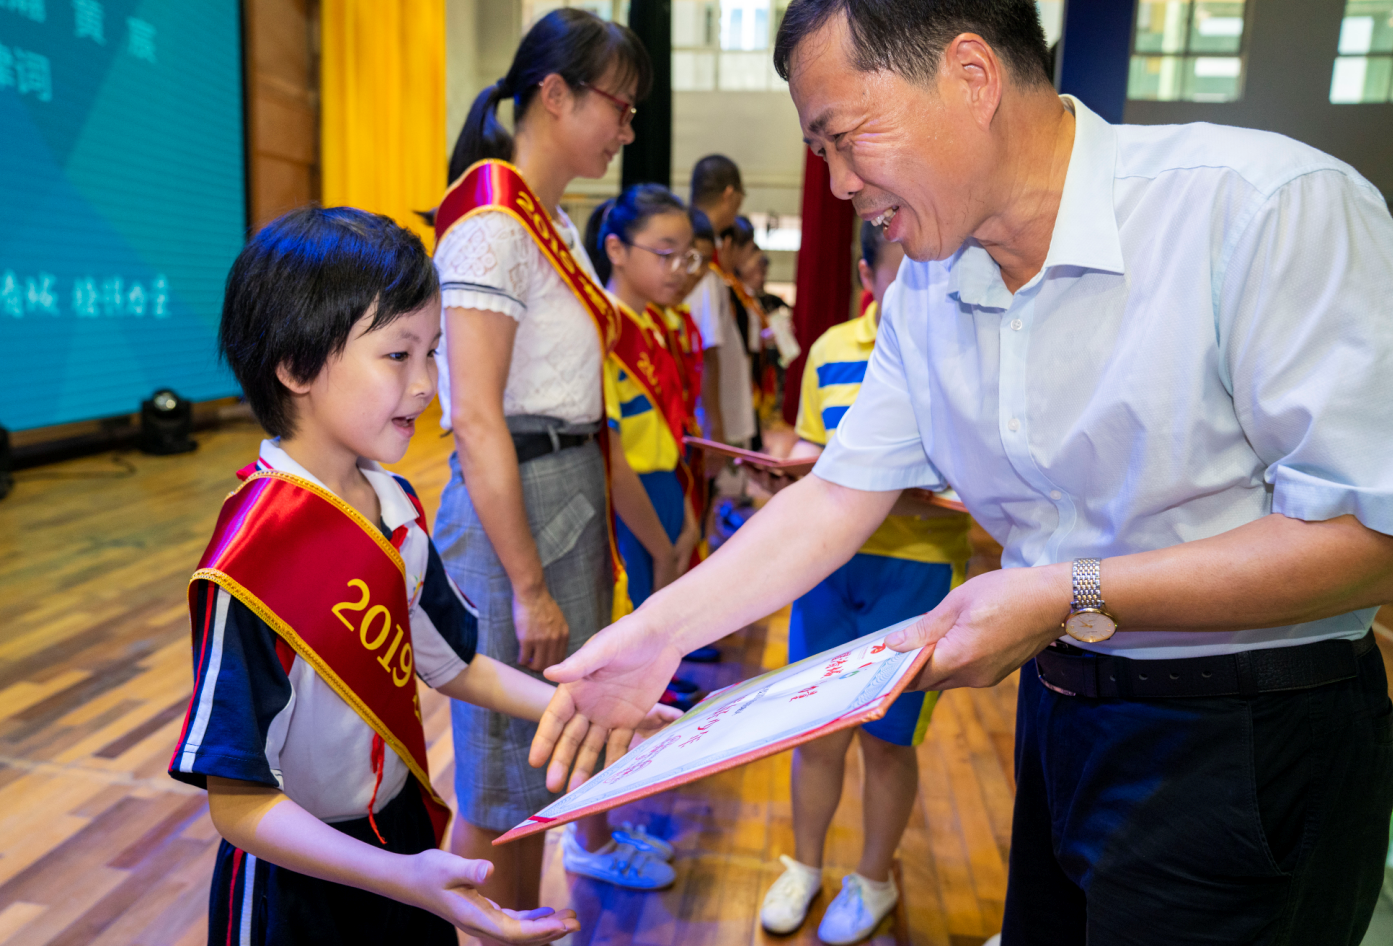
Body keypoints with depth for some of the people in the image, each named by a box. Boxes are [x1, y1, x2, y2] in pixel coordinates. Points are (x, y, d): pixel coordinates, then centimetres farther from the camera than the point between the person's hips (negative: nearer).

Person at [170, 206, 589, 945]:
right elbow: (238, 800, -24)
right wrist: (403, 878, -35)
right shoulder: (252, 557, -27)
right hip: (298, 887, -7)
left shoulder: (394, 504, -4)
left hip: (404, 829, 7)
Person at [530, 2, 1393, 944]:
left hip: (1253, 745, -5)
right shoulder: (924, 292, -1)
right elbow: (841, 494, 1)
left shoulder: (1270, 207, -20)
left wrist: (1072, 598, -23)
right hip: (1058, 714, 6)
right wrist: (658, 630, -7)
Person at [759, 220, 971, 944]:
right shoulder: (831, 349, 5)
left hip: (919, 568, -3)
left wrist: (908, 500, -26)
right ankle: (805, 865, 38)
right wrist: (798, 471, -8)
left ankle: (874, 878, 38)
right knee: (817, 730, 13)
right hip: (829, 560, 3)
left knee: (887, 740, 12)